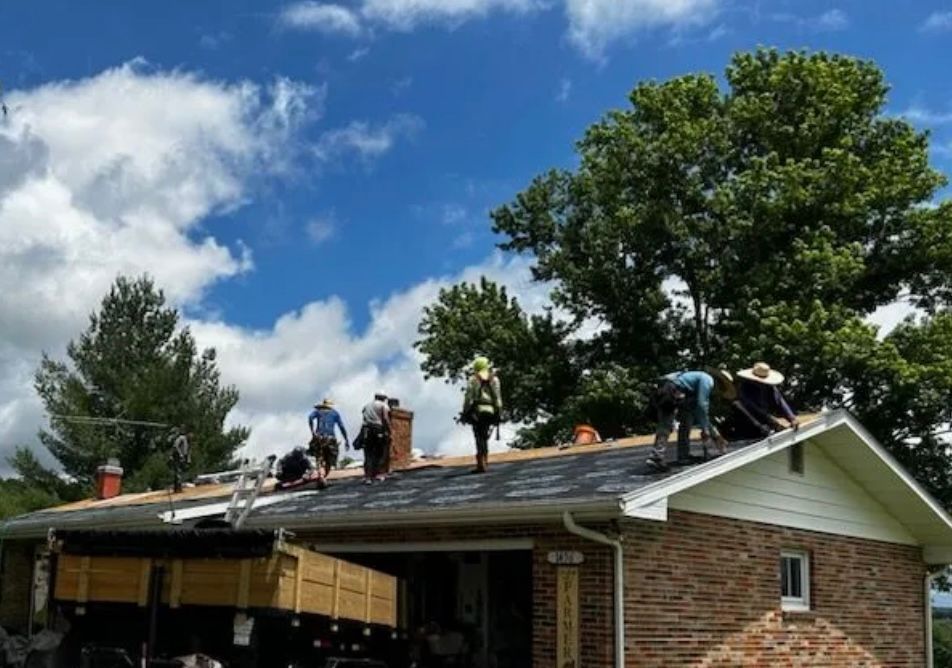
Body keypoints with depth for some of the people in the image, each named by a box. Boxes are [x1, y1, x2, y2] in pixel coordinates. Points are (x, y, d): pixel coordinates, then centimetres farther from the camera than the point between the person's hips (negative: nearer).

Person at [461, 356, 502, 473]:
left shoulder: (473, 380, 1)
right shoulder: (494, 380, 10)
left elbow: (468, 398, -4)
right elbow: (498, 398, 6)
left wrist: (465, 413, 1)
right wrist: (499, 413, 8)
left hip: (477, 411, -3)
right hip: (490, 411, 3)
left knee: (480, 438, -2)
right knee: (484, 438, 16)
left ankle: (481, 464, -9)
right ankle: (485, 462, 15)